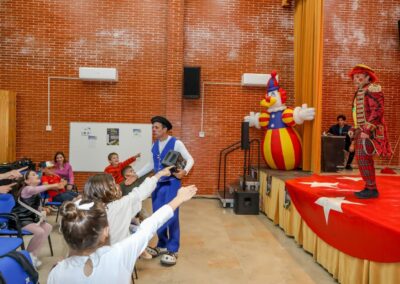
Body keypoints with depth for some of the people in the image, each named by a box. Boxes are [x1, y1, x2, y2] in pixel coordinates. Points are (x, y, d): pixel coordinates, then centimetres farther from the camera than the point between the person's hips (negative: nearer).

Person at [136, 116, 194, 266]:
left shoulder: (176, 143, -11)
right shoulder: (155, 145, 8)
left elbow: (190, 159, -9)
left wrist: (184, 171, -29)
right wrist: (136, 175, 15)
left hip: (171, 184, -6)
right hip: (157, 184, 6)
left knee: (171, 217, -3)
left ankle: (172, 250, 10)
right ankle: (162, 246, 29)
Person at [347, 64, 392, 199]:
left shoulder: (372, 89, -11)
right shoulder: (360, 93, 18)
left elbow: (377, 111, -19)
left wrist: (367, 130, -25)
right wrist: (355, 130, 15)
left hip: (369, 130, -10)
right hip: (362, 131, 10)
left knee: (363, 157, -14)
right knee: (364, 158, 8)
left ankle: (372, 189, -9)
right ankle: (369, 188, 13)